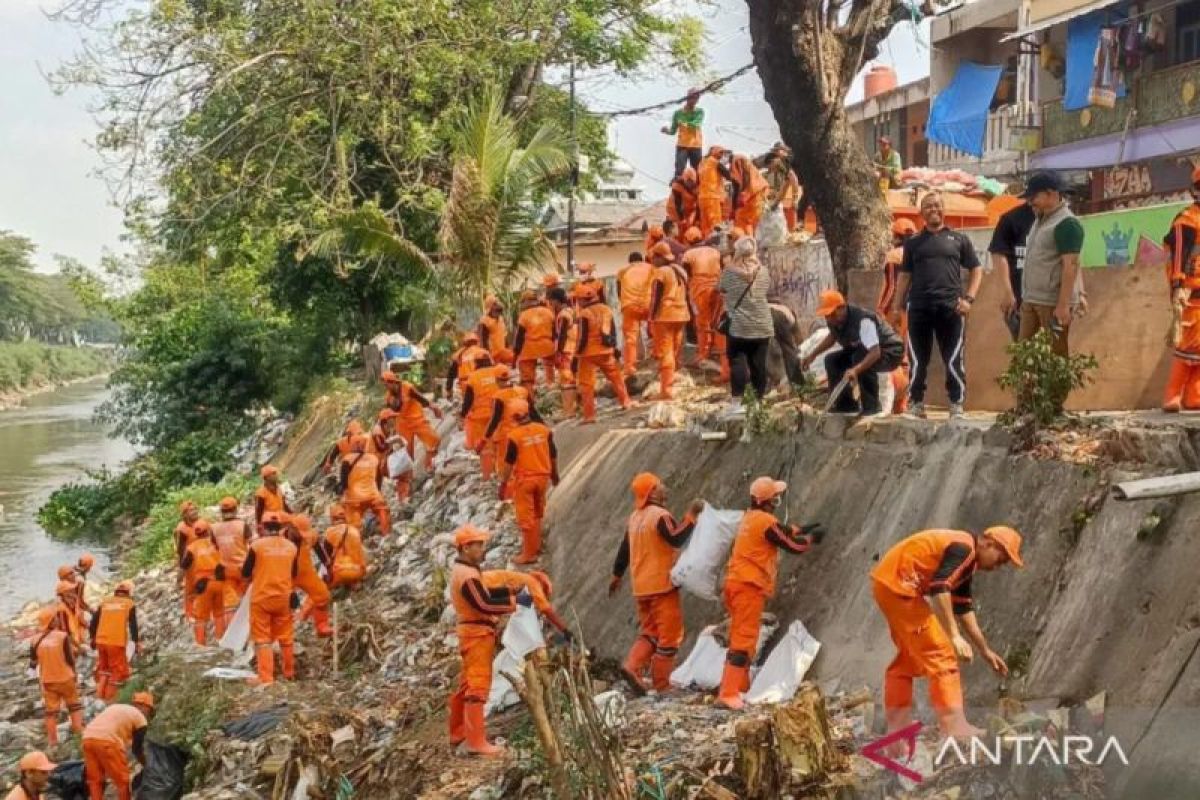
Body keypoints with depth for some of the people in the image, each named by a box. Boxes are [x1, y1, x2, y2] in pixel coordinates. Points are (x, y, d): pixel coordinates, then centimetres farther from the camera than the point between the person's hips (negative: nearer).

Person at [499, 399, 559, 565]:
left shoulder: (514, 436, -16)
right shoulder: (544, 430, -2)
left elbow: (509, 462, -13)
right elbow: (553, 455, 7)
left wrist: (503, 483, -4)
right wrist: (554, 474, 21)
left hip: (524, 479, -5)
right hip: (543, 476, 5)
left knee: (526, 517, 3)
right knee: (537, 513, 22)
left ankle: (529, 554, 7)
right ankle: (536, 545, 35)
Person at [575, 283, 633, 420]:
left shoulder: (583, 314, -13)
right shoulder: (607, 310, 8)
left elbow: (582, 337, -14)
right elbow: (613, 332, 13)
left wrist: (577, 355, -9)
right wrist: (614, 347, 23)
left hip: (589, 353, -6)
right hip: (606, 351, 6)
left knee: (587, 384, -1)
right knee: (615, 376, 23)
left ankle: (589, 415, -4)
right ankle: (625, 402, 32)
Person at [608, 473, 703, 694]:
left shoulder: (635, 518, 12)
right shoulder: (661, 515, -14)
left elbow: (624, 549, 19)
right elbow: (676, 539, -28)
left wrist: (617, 576, 30)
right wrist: (691, 515, -25)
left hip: (641, 586, 8)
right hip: (662, 584, -8)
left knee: (649, 631, 17)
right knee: (669, 634, 0)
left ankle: (632, 666, -3)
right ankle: (662, 684, 2)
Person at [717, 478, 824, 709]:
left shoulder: (752, 517, 14)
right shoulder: (765, 521, -14)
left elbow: (781, 532, 26)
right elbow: (793, 545, -8)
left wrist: (803, 529, 16)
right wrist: (812, 537, 8)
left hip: (739, 583, 10)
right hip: (749, 586, -10)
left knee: (741, 638, 18)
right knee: (744, 640, -11)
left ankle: (739, 687, 24)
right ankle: (728, 694, -16)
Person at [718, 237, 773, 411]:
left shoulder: (729, 271, -6)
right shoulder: (763, 271, 4)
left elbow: (721, 289, 8)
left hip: (738, 325, -3)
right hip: (762, 325, 3)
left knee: (737, 362, 0)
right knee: (758, 364, 6)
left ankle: (737, 402, -5)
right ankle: (759, 400, 11)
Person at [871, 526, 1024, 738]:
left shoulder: (966, 561, 17)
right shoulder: (963, 548, -15)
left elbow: (963, 607, 24)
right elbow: (939, 588, -28)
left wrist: (985, 650, 27)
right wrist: (954, 636, -28)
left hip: (887, 582, 11)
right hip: (898, 585, -11)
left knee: (909, 656, 20)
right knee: (939, 652, -9)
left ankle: (897, 725, 23)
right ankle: (954, 726, -9)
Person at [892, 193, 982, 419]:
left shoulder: (959, 239, 11)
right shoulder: (913, 243, 16)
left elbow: (976, 270, 11)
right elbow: (905, 275, 16)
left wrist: (968, 298, -2)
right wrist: (898, 306, 6)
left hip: (951, 307, -1)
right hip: (918, 307, 2)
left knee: (954, 360, -2)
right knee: (918, 360, 5)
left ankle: (957, 406, 4)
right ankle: (916, 404, 13)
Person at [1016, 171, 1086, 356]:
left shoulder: (1066, 224, -15)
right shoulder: (1040, 220, 15)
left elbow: (1071, 266, -20)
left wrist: (1063, 305, -25)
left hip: (1054, 303, -9)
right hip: (1031, 300, 9)